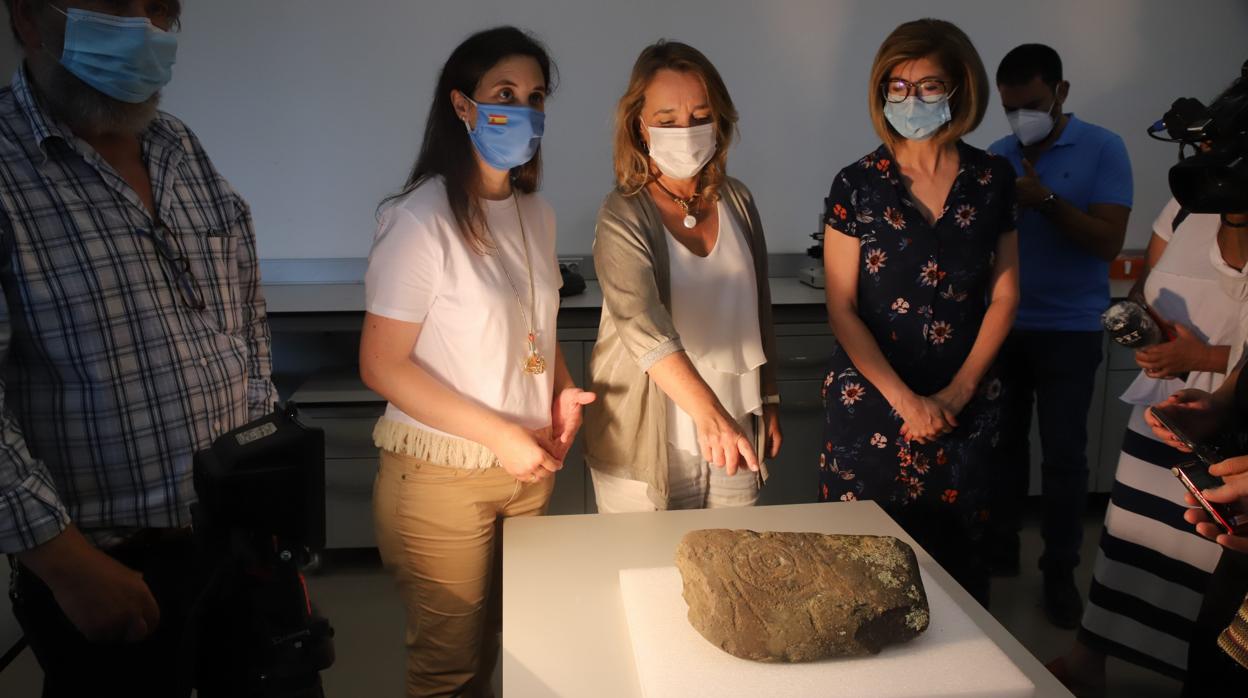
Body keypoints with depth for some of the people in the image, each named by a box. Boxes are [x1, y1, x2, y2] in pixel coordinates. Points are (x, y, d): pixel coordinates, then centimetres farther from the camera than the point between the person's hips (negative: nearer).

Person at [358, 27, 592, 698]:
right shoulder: (422, 220, -17)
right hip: (443, 475, -6)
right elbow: (381, 365, -17)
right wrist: (499, 434, -19)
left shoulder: (536, 213, 6)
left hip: (528, 466, 6)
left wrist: (563, 389, -2)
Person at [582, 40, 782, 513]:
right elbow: (643, 323, -32)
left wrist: (769, 401, 16)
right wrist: (707, 411, -45)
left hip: (735, 437, 5)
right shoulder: (623, 217, -15)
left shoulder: (736, 200, 2)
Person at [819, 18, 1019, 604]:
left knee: (957, 556, 9)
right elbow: (842, 308, -6)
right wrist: (906, 401, -12)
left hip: (965, 407, 2)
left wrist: (958, 391, -4)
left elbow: (1004, 294, 6)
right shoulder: (857, 185, -4)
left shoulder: (992, 180, 3)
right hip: (871, 402, -2)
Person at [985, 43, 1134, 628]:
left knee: (1063, 455, 0)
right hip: (1001, 325, 3)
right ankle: (999, 550, 25)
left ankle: (1060, 570, 14)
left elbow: (1108, 242, -15)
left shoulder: (1103, 150, -6)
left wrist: (1045, 199, -24)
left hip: (1069, 330, -3)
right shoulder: (996, 156, 5)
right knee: (1002, 443, 10)